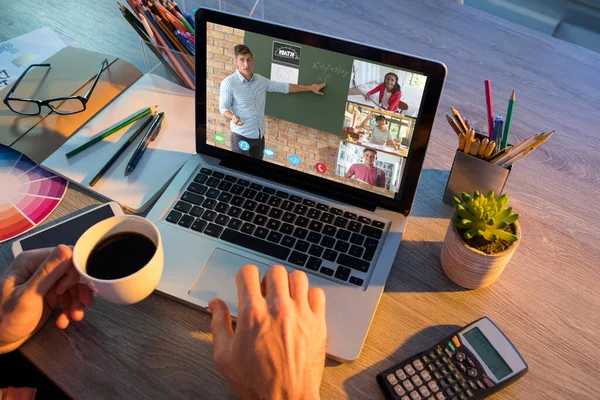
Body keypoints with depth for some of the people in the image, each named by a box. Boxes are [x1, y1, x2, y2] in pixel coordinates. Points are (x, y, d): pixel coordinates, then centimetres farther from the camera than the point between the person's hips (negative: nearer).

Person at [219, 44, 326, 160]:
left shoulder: (261, 80, 4)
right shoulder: (228, 83, -12)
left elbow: (284, 87, 13)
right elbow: (223, 108, -11)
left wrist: (310, 88, 15)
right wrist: (233, 117, -35)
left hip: (259, 135, 6)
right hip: (241, 135, -6)